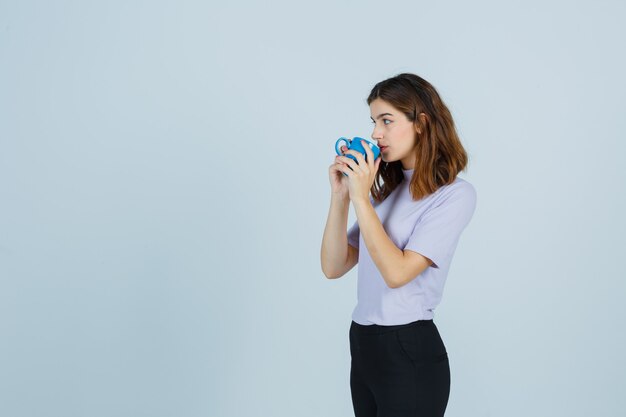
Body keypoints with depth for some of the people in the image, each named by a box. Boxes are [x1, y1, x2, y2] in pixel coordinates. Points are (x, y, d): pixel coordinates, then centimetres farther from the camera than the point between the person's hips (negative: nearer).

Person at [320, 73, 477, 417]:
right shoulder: (387, 190, 11)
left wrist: (361, 199, -17)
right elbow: (334, 268, 5)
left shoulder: (455, 193, -9)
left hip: (409, 352, -7)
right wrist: (340, 195, -4)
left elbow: (397, 272, -19)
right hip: (363, 345, 7)